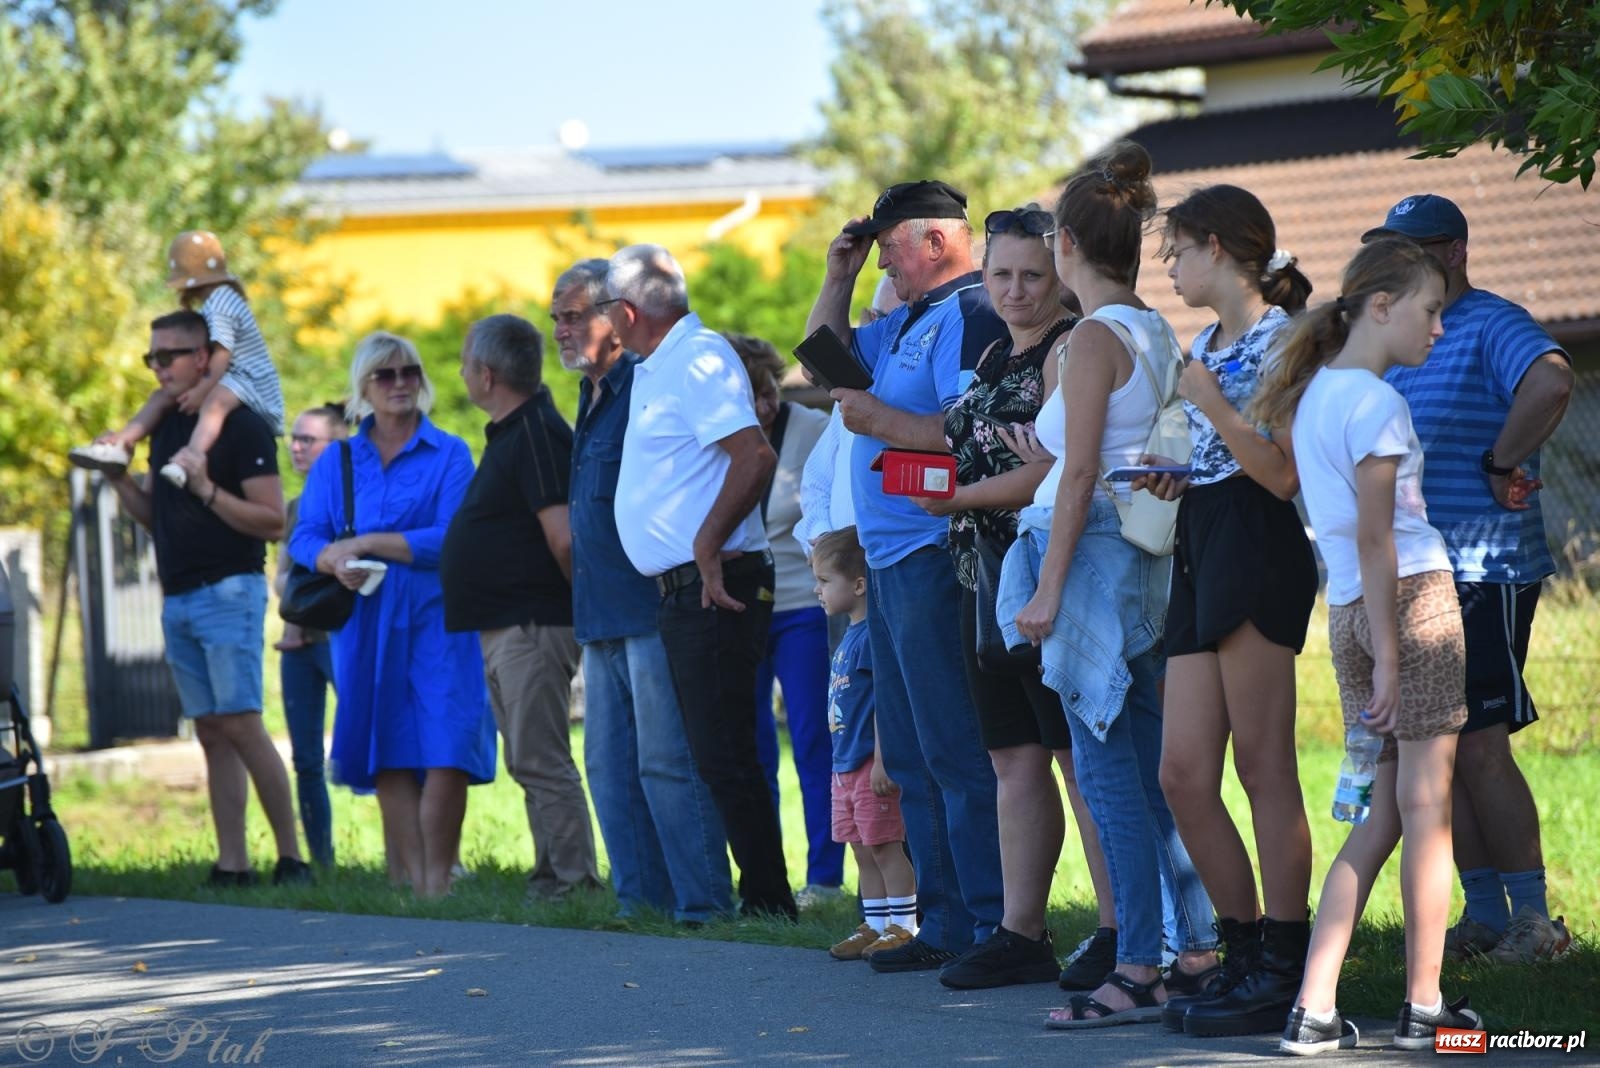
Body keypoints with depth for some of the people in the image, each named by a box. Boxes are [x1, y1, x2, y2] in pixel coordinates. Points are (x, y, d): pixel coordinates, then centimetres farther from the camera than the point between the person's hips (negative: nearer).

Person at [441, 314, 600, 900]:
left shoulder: (535, 434, -16)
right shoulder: (512, 433, 17)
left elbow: (563, 538, -23)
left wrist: (582, 603, -12)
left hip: (534, 625, -11)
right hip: (504, 627, 11)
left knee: (540, 762, -10)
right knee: (531, 762, 12)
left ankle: (573, 878, -9)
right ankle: (553, 874, 16)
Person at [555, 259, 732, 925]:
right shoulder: (593, 400, 19)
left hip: (651, 610, -10)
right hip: (603, 618, 10)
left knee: (666, 763, -9)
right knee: (611, 768, 10)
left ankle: (703, 901, -6)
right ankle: (640, 898, 15)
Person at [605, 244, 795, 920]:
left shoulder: (698, 359, -13)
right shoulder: (658, 368, 18)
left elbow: (755, 457, -25)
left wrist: (707, 546, -22)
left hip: (714, 590, -10)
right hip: (683, 589, 10)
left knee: (724, 758, -10)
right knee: (716, 756, 11)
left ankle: (768, 901, -7)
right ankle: (761, 898, 15)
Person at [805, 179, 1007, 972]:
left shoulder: (969, 317, -14)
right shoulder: (908, 320, 17)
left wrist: (880, 421, -18)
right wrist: (839, 276, 18)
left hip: (934, 563, -11)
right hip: (889, 563, 11)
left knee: (956, 755, -10)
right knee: (911, 758, 13)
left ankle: (992, 926, -9)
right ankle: (945, 924, 18)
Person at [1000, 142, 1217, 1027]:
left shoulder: (1095, 337, -12)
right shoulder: (1158, 335, 12)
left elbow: (1080, 473, -16)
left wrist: (1047, 590, -15)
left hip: (1097, 554, -9)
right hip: (1152, 556, 9)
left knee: (1107, 769, -7)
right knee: (1153, 769, 12)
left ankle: (1139, 969, -8)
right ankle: (1199, 946, 13)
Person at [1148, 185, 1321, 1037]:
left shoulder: (1279, 337, -7)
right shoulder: (1206, 344, 19)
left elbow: (1282, 474, -13)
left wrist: (1210, 404, -17)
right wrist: (1173, 475, 9)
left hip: (1257, 553, -9)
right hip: (1199, 552, 9)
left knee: (1264, 767, -6)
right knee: (1183, 773, 4)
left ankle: (1283, 973, -3)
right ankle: (1246, 953, 13)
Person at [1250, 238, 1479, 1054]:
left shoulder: (1314, 393, 15)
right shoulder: (1376, 403, -12)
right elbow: (1374, 539, -16)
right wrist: (1389, 656, -17)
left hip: (1348, 612, 8)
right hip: (1413, 596, -8)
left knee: (1385, 814, 9)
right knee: (1427, 807, -1)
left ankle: (1314, 1009, 1)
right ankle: (1424, 1007, 4)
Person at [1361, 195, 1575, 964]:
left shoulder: (1491, 326, -11)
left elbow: (1551, 383, -31)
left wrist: (1502, 465, -21)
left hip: (1484, 574, -9)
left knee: (1478, 747, -9)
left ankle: (1534, 920, -3)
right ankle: (1483, 915, 15)